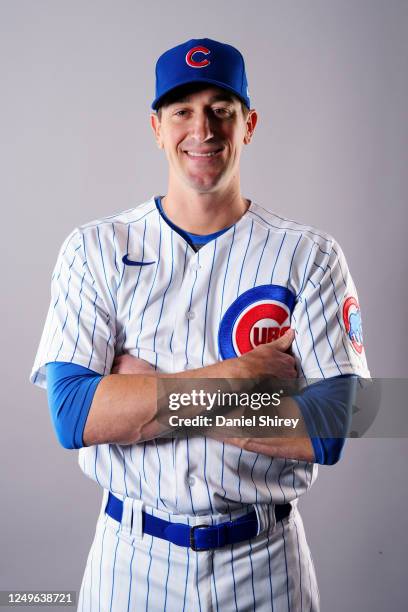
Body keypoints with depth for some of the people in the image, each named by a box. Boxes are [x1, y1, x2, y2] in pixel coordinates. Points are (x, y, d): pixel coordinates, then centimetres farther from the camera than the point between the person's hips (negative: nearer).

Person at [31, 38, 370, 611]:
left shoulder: (309, 255, -7)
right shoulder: (96, 248, -5)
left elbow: (328, 433, -15)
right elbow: (72, 414, -15)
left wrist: (149, 391, -18)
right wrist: (236, 373, -20)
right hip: (132, 559, 1)